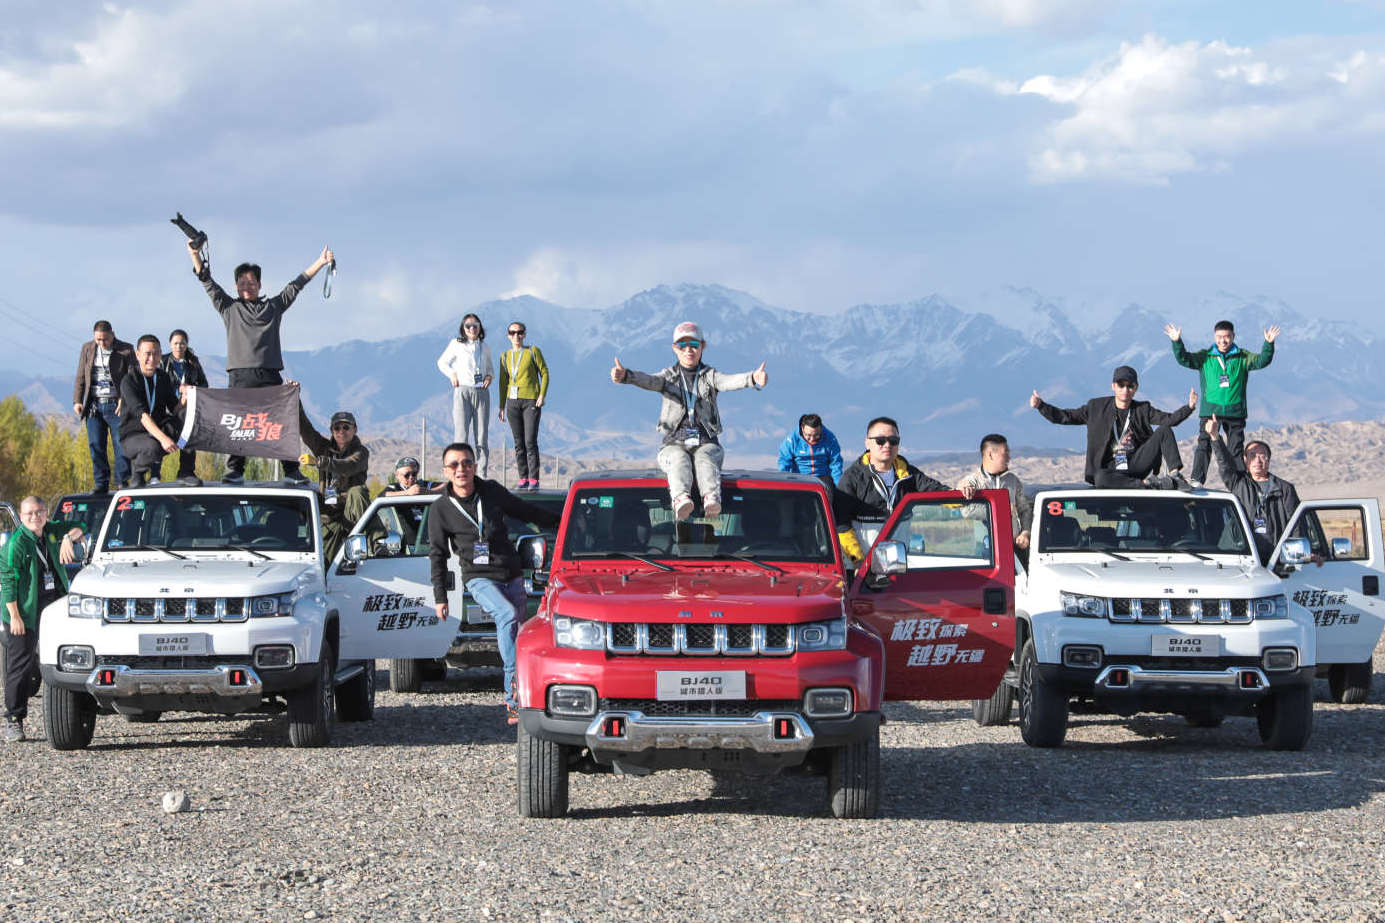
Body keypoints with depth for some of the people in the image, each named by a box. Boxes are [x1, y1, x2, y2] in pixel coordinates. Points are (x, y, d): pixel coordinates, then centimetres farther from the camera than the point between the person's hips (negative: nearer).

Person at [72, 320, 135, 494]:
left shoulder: (126, 350, -1)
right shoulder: (87, 349, 9)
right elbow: (80, 377, 13)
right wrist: (77, 401, 3)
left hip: (116, 405, -3)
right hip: (94, 406, 3)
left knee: (121, 445, -6)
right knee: (96, 446, 2)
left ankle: (122, 482, 1)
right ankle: (101, 483, 8)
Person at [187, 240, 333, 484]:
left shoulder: (273, 306, 21)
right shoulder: (229, 308, 18)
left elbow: (296, 285, 22)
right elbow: (208, 284, 13)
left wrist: (321, 262, 20)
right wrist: (195, 256, 3)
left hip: (269, 375, 1)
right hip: (240, 376, -1)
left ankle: (291, 471, -5)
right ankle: (235, 471, -7)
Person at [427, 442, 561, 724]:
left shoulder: (492, 492, 6)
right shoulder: (441, 510, 0)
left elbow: (525, 511, 21)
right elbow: (437, 555, 5)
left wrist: (560, 521, 27)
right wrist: (440, 597, 1)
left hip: (512, 576, 4)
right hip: (479, 578, -4)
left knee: (511, 632, 0)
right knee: (507, 615, -30)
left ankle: (512, 705, 5)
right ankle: (515, 681, -37)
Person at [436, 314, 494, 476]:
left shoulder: (485, 347, 13)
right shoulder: (457, 345, 4)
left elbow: (490, 368, 26)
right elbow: (442, 362, 14)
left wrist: (489, 376, 5)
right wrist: (452, 375, -2)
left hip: (481, 392, 3)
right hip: (462, 391, -3)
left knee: (482, 437, 1)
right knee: (461, 435, -10)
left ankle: (481, 476, 2)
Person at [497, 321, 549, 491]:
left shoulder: (533, 351, 0)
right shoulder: (505, 356, 11)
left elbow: (544, 373, 1)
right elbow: (503, 382, 14)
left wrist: (542, 395, -11)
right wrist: (502, 406, 10)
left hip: (531, 401, -4)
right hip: (513, 401, 4)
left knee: (530, 442, -11)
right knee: (519, 443, 2)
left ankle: (534, 480, -8)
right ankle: (523, 479, 6)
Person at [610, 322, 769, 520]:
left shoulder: (709, 376, 10)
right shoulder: (669, 377, 12)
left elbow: (728, 381, -11)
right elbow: (648, 381, -9)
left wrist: (753, 379, -35)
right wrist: (625, 376, -33)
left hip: (706, 443, 0)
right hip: (674, 444, 0)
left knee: (705, 460, -33)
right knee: (679, 460, -33)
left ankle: (711, 500, -59)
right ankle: (681, 499, -60)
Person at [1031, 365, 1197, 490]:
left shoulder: (1142, 409, 11)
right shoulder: (1097, 407, 9)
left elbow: (1170, 419, -1)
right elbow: (1065, 417, 10)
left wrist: (1189, 407, -18)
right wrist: (1041, 406, -1)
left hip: (1137, 462, 2)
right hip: (1112, 468, -2)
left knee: (1163, 430, -14)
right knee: (1101, 478, -39)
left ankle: (1176, 476, -21)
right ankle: (1148, 484, -33)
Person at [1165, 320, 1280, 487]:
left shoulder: (1242, 358, 8)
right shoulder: (1205, 357, 7)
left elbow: (1262, 361, -4)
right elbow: (1184, 359, -2)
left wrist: (1269, 344, -21)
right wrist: (1177, 342, -19)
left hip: (1235, 410, 1)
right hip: (1210, 409, -1)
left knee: (1236, 448, 6)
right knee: (1204, 445, -9)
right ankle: (1197, 480, -11)